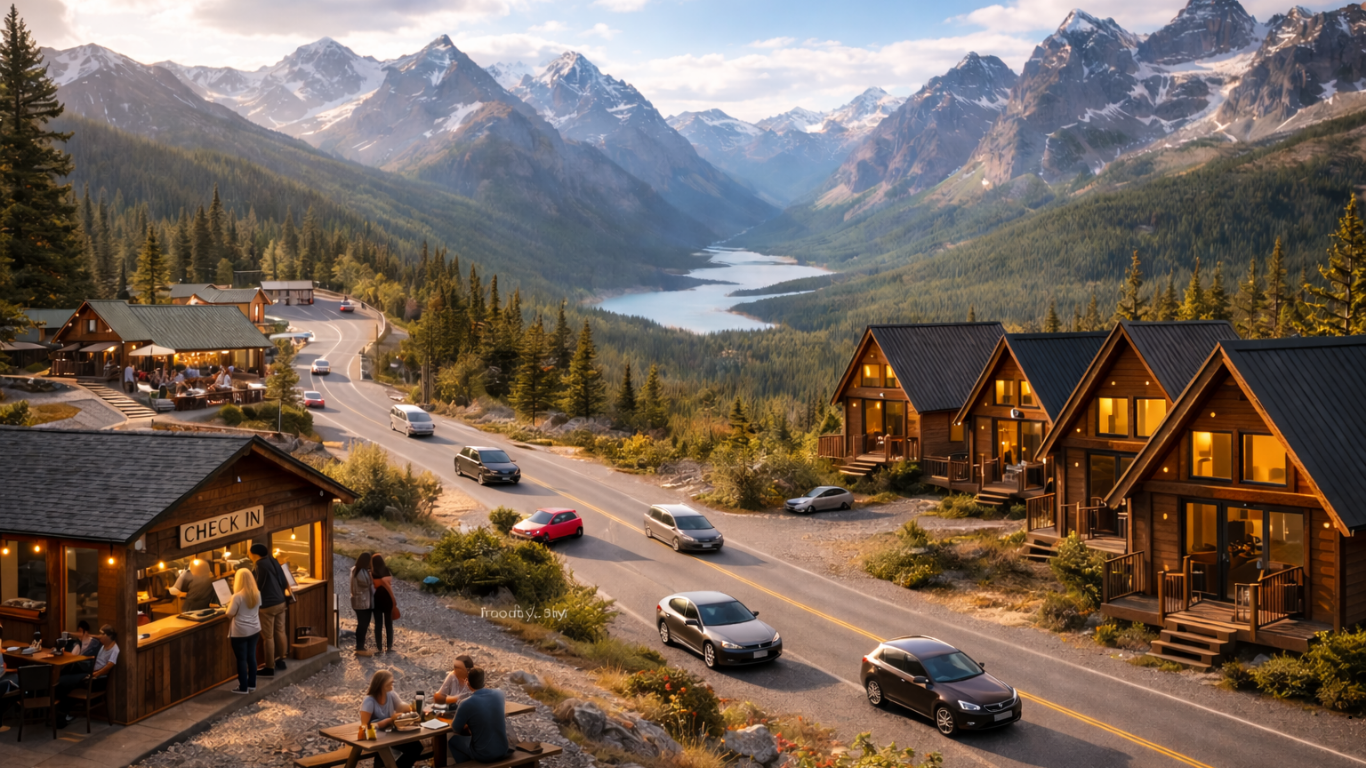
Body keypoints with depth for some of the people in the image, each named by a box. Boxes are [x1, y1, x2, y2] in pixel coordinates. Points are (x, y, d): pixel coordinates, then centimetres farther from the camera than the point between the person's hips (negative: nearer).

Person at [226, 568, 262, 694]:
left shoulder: (237, 596, -21)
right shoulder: (257, 593, 0)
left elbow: (230, 615, -15)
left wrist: (230, 604, 1)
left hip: (240, 632, -6)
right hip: (254, 630, 6)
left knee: (241, 659, 3)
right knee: (251, 657, 14)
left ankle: (243, 688, 9)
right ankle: (252, 684, 22)